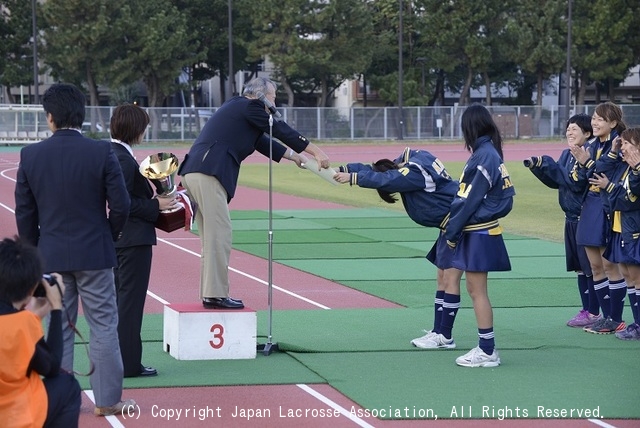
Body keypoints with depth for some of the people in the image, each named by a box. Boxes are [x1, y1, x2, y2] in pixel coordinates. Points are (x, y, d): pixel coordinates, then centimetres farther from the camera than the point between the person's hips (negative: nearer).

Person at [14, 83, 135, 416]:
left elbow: (24, 212, 0)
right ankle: (107, 399, 8)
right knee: (103, 327, 5)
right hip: (94, 253, -2)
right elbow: (120, 205, -9)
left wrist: (34, 250, 13)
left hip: (51, 254, 2)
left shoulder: (31, 155, -5)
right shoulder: (101, 152, -11)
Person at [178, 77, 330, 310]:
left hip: (193, 174, 10)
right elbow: (280, 130, 0)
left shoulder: (236, 107, 28)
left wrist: (293, 155, 40)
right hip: (209, 174, -10)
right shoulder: (250, 107, 0)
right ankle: (216, 295, -8)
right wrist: (316, 152, 5)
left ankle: (210, 294, 15)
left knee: (211, 237, 13)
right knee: (219, 235, -8)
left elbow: (262, 142, 36)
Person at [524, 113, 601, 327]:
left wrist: (549, 164, -19)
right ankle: (586, 309, 21)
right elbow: (554, 181, 15)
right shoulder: (567, 154, 11)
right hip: (572, 219, 9)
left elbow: (576, 183, -24)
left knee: (590, 267, -1)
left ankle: (594, 313, 6)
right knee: (579, 267, 13)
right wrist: (537, 167, 0)